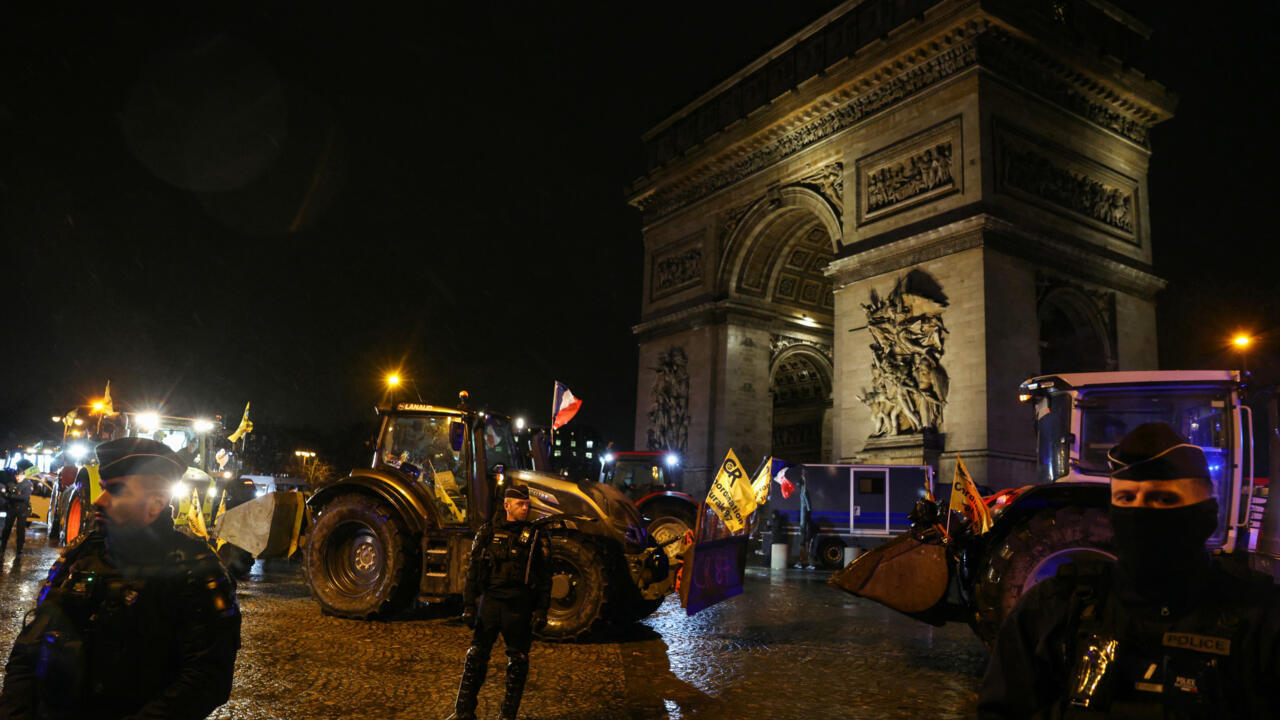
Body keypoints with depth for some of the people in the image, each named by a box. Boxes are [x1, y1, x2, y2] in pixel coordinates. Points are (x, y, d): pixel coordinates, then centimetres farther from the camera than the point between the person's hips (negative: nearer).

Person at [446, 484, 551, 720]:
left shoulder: (536, 536, 2)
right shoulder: (488, 532, 6)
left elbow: (544, 577, 3)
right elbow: (473, 570, 8)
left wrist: (541, 611, -4)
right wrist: (469, 605, 3)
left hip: (519, 606, -1)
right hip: (490, 600, 1)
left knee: (518, 661, 6)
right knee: (476, 656, 4)